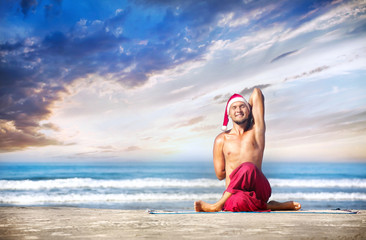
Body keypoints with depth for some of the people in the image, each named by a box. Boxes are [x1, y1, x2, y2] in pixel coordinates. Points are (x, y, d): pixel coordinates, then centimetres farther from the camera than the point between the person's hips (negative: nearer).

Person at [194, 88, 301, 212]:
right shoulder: (221, 140, 12)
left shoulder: (256, 130, 10)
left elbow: (256, 92, 11)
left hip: (259, 188, 0)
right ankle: (271, 206, -10)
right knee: (238, 202, -39)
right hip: (234, 193, 0)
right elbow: (220, 175, 15)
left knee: (248, 167, -35)